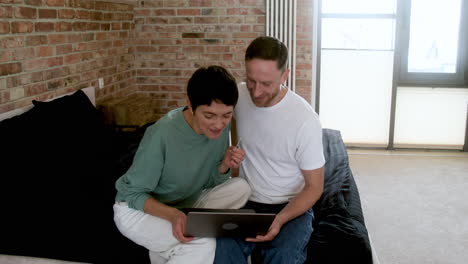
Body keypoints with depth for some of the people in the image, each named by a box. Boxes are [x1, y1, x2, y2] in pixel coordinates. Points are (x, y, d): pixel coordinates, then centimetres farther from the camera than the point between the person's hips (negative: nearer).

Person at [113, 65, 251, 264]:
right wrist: (172, 214, -36)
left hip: (184, 204, 7)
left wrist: (225, 165, -24)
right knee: (202, 244, -31)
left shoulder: (221, 126, -13)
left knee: (240, 188, -16)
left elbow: (210, 182, -2)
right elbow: (134, 194, -19)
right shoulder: (162, 134, -30)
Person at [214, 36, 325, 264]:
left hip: (292, 206, -2)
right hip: (246, 202, 3)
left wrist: (280, 220, -26)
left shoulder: (305, 119, -19)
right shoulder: (239, 95, -7)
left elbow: (314, 187, -11)